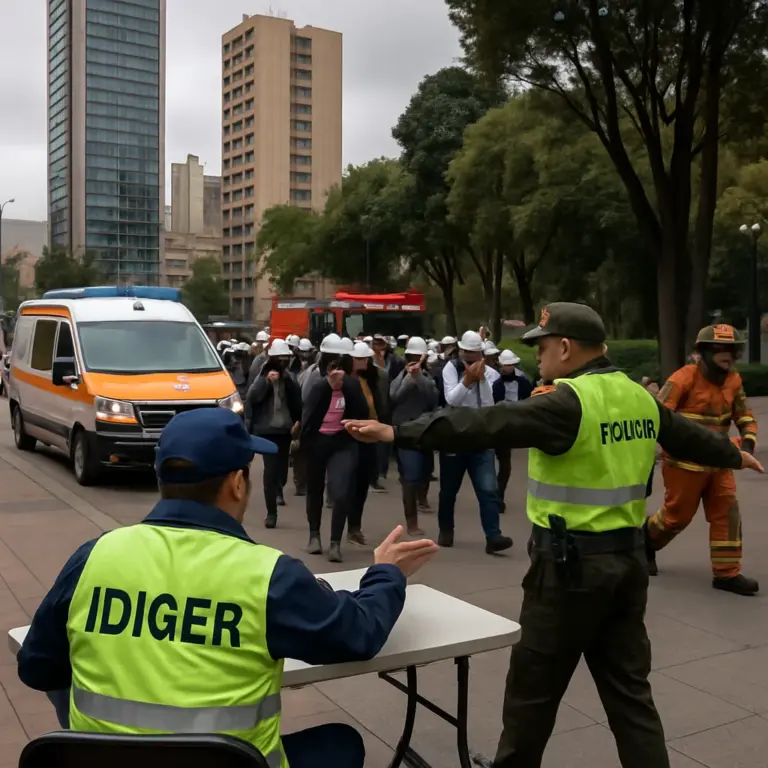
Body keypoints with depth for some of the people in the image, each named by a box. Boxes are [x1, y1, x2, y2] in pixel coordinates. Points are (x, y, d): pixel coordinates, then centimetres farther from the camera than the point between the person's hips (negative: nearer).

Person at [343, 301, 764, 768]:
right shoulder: (642, 399, 7)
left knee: (534, 685, 10)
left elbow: (489, 426, -28)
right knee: (629, 687, 16)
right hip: (629, 558, 8)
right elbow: (689, 436, 24)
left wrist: (398, 433, -31)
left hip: (573, 562, -8)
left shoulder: (569, 401, -18)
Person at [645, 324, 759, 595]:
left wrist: (748, 442, -9)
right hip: (684, 462, -6)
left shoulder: (733, 381, 3)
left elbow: (745, 418, 9)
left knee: (727, 512, -1)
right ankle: (644, 543, 35)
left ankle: (727, 573, 6)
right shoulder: (684, 379, -18)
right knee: (677, 515, 7)